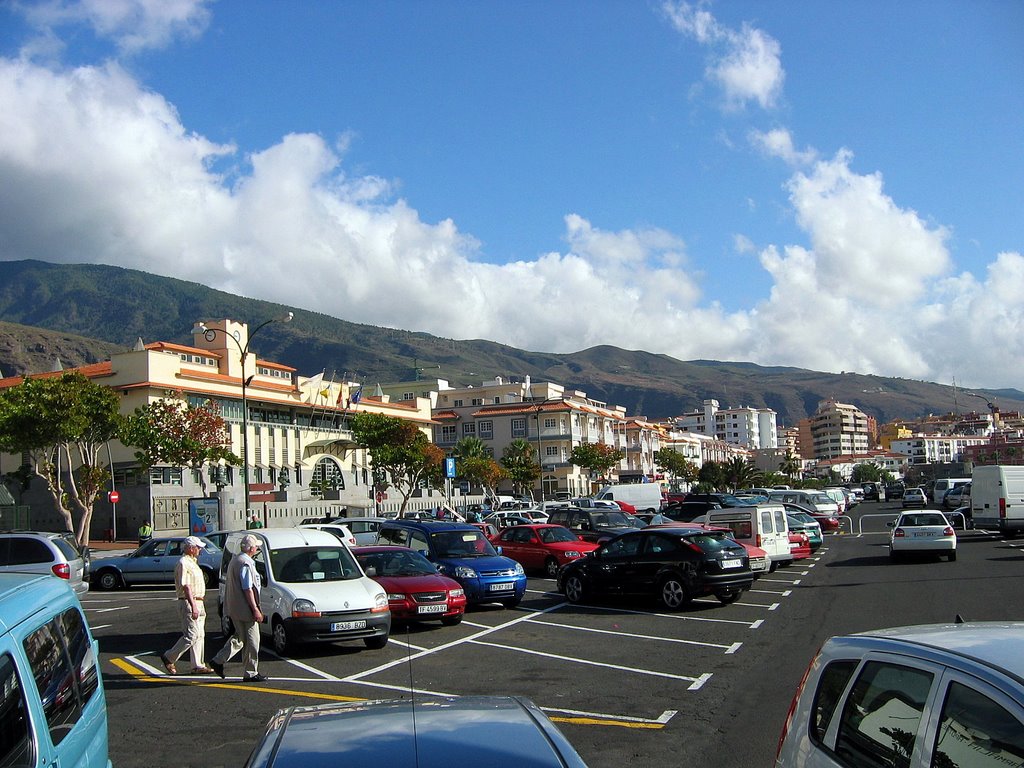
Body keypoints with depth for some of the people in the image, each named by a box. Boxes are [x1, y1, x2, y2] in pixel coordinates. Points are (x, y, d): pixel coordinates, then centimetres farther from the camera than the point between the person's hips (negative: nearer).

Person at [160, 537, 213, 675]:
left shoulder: (192, 562, 17)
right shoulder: (183, 563, -14)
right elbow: (186, 586, -21)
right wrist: (193, 606, -26)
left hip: (198, 603, 10)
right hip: (189, 603, -10)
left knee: (200, 635, 9)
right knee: (191, 635, -10)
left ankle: (198, 666, 12)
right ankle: (169, 658, 3)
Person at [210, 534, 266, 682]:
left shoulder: (234, 560, 13)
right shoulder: (246, 563, -18)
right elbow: (247, 589, -21)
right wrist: (255, 609, -19)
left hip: (233, 608, 10)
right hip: (245, 608, -10)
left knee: (239, 637, 19)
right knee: (251, 640, -1)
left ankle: (218, 661, 16)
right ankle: (250, 673, 4)